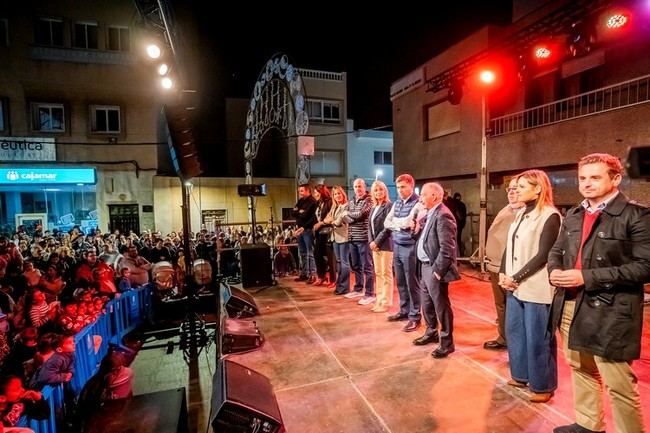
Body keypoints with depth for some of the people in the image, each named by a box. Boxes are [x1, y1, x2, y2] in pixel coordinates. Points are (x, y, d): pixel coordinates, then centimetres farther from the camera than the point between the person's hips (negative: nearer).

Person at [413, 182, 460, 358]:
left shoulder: (443, 215, -19)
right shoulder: (430, 214, 11)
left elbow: (447, 248, -23)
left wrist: (437, 270, -20)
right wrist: (417, 228, 0)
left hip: (434, 268, -10)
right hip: (425, 266, 10)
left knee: (441, 306, 4)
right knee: (427, 303, 21)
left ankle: (447, 343, 19)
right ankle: (431, 333, 39)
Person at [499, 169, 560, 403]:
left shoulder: (550, 216, -11)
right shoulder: (521, 214, 12)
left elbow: (542, 255, -16)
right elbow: (509, 246, 12)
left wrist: (516, 278, -15)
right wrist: (503, 273, 1)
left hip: (536, 288, -7)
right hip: (514, 286, 8)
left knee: (537, 339, 4)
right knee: (514, 331, 16)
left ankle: (542, 386, 22)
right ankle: (521, 375, 33)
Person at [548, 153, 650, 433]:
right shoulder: (573, 215, 11)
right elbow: (556, 251, 17)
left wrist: (587, 277, -22)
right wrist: (554, 270, -5)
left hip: (609, 313, -7)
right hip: (570, 306, 7)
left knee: (619, 385, 4)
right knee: (581, 370, 21)